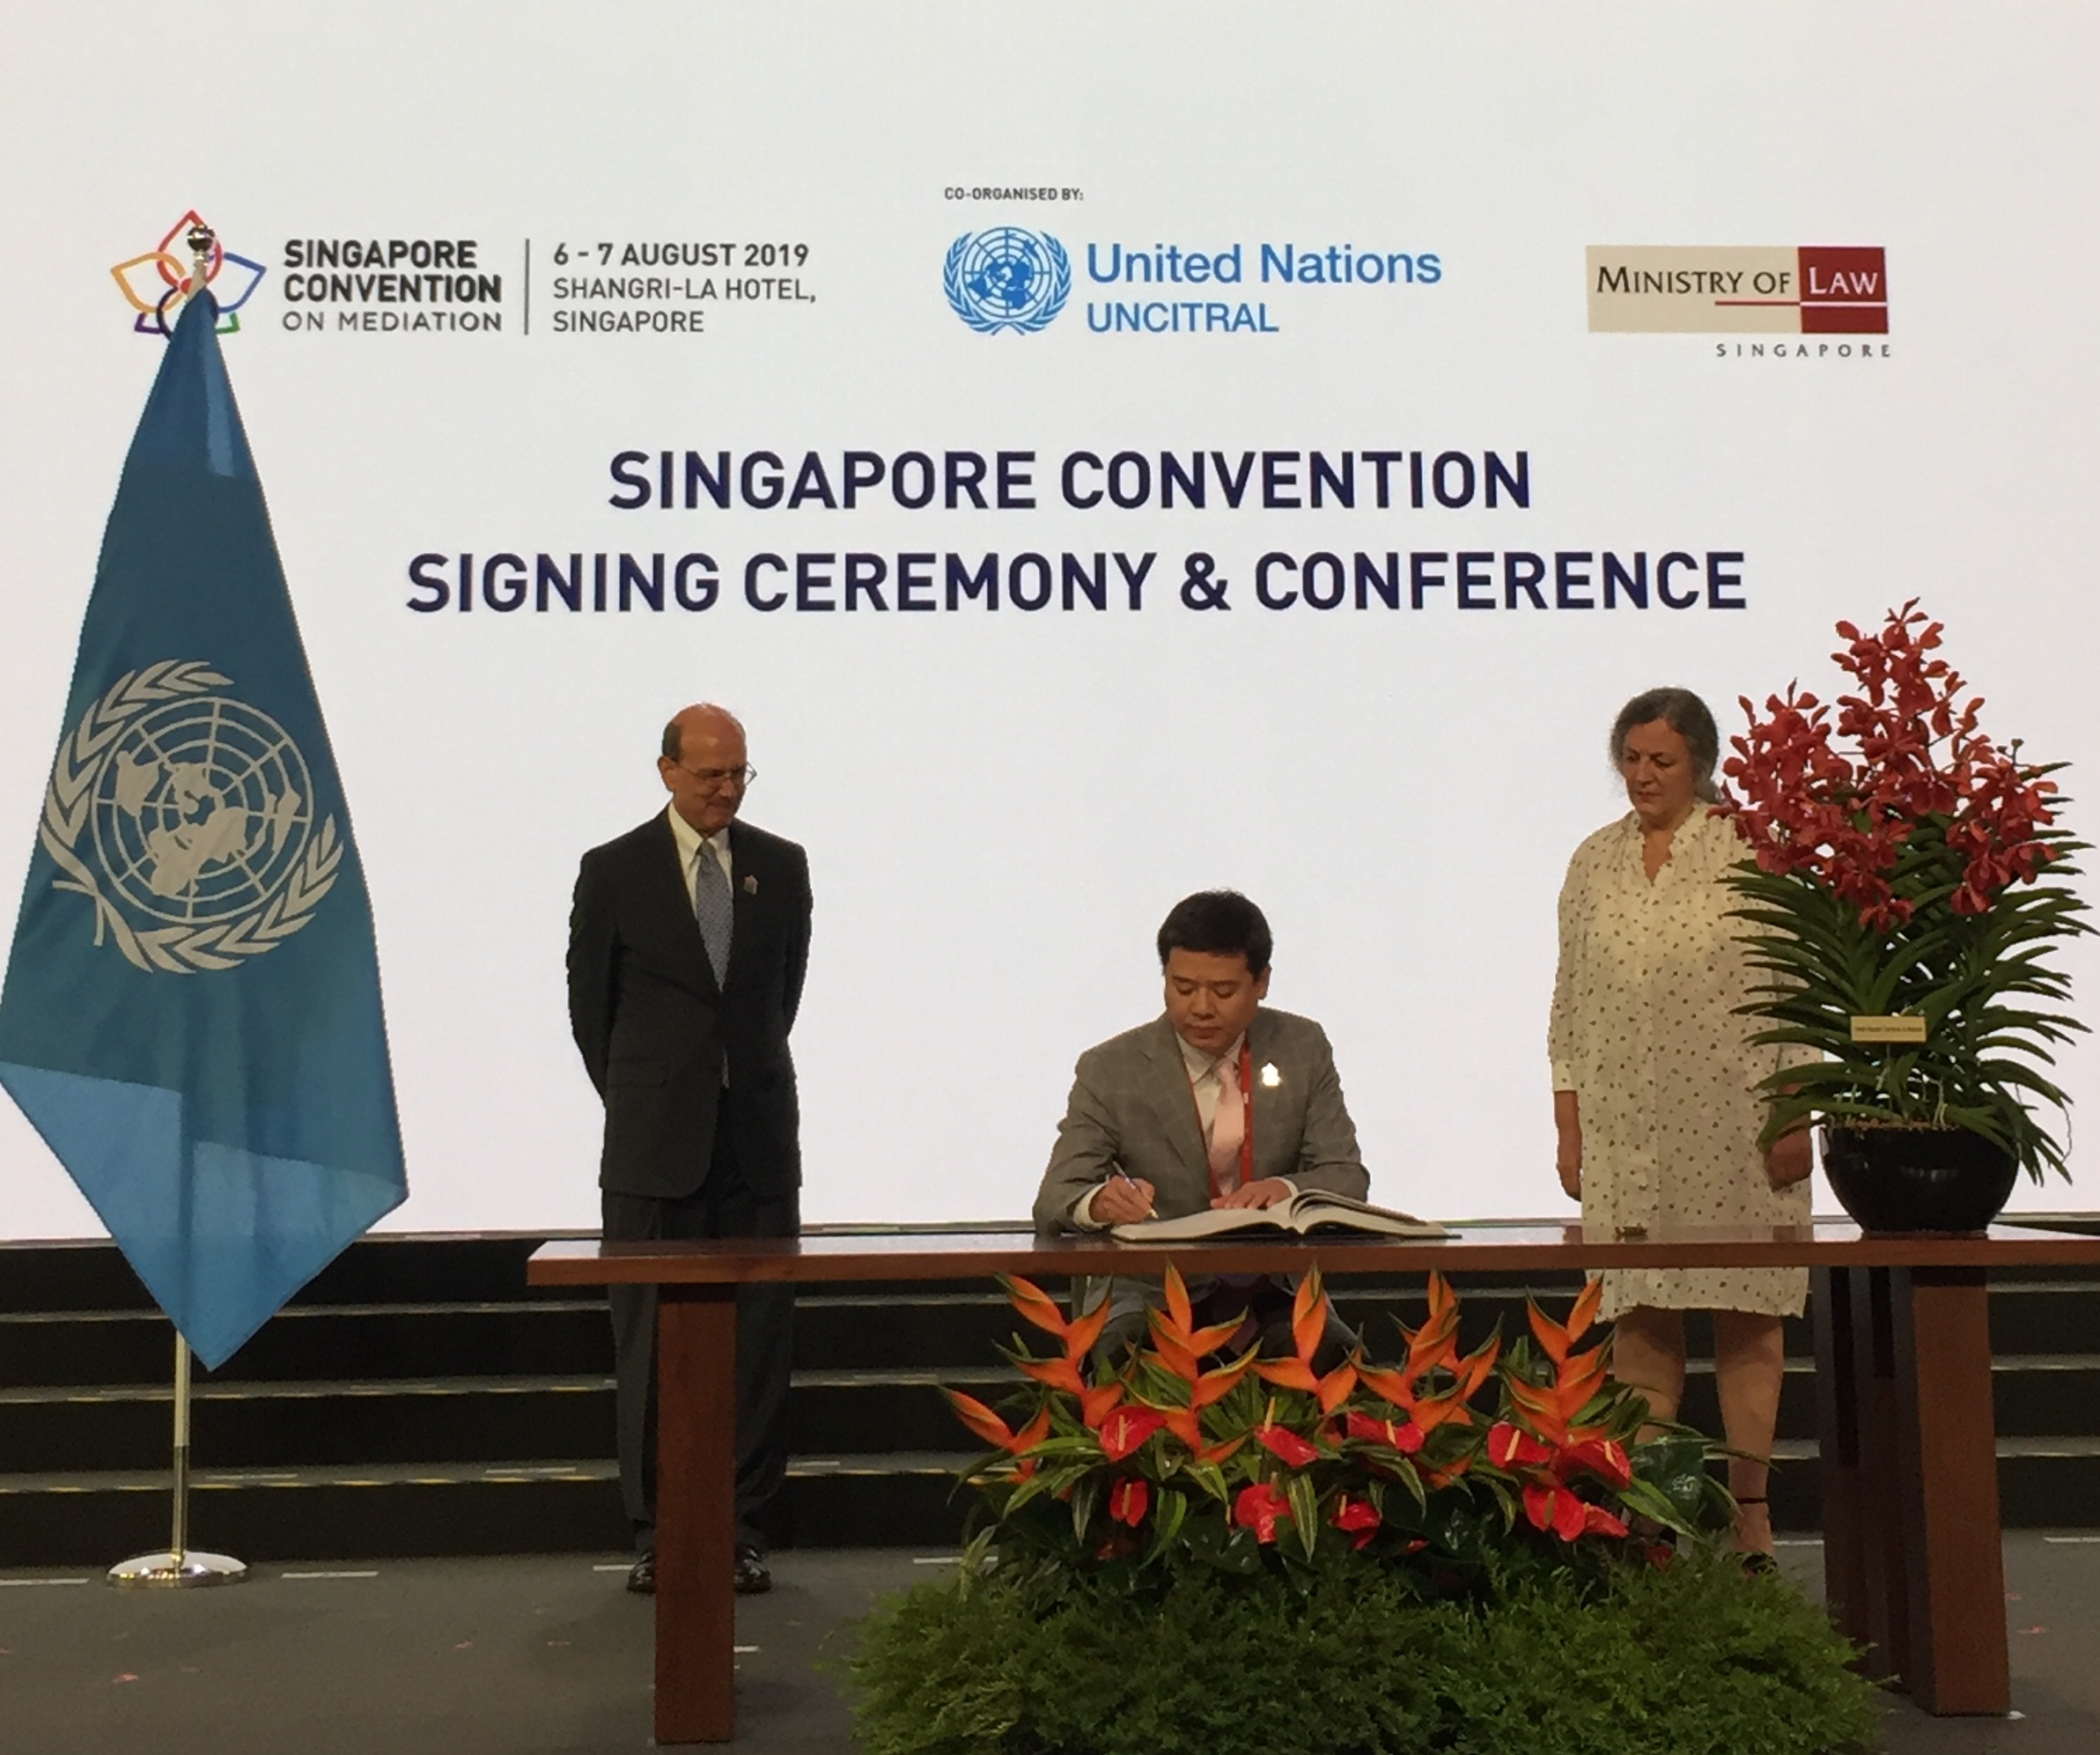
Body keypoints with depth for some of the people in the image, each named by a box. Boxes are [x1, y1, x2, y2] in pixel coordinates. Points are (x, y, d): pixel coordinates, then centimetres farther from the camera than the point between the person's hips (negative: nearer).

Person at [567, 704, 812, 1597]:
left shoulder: (781, 866, 7)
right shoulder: (614, 871, 0)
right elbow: (588, 1001, 7)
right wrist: (636, 1102, 11)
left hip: (759, 1135, 2)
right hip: (654, 1144, -2)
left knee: (760, 1337, 2)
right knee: (651, 1339, 3)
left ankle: (743, 1530, 12)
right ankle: (656, 1531, 13)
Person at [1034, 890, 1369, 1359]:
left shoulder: (1303, 1048, 4)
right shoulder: (1110, 1070, -3)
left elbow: (1347, 1178, 2)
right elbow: (1054, 1200, -7)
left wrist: (1286, 1190, -23)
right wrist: (1097, 1202, -33)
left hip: (1274, 1289, 2)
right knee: (1123, 1355, -35)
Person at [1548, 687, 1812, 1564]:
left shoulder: (1749, 851, 1)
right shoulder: (1594, 861, 11)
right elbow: (1570, 1003, 12)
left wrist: (1795, 1115, -6)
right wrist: (1568, 1127, 8)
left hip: (1737, 1123, -2)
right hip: (1626, 1129, 3)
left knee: (1747, 1313, 1)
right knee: (1639, 1315, 2)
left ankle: (1749, 1508, 9)